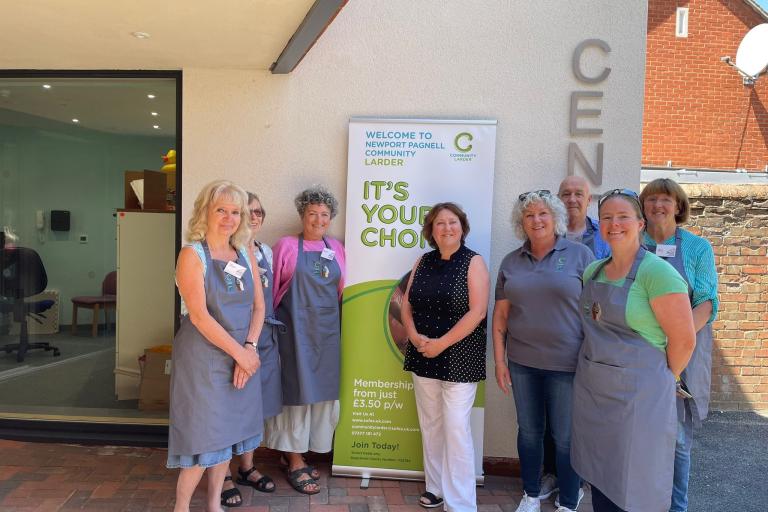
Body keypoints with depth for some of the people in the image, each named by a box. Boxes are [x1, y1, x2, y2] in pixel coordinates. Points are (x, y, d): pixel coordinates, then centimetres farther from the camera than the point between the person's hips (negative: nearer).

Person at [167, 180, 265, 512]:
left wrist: (250, 348, -9)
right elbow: (199, 315, -17)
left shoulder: (246, 254, 7)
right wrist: (238, 352, -17)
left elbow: (259, 306, 5)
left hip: (242, 356, 6)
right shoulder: (192, 255, -10)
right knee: (204, 433, 1)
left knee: (227, 430, 14)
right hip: (203, 356, -5)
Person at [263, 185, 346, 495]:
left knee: (323, 392, 10)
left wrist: (337, 321, 10)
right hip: (296, 329, -5)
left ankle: (297, 454, 28)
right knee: (298, 391, 2)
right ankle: (295, 464, 17)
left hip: (328, 330, 5)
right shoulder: (287, 246, -3)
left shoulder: (336, 248, 10)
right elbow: (272, 288, -1)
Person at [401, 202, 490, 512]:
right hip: (422, 356, 5)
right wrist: (415, 337, -9)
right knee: (430, 425, 13)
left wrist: (442, 343, -17)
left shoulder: (473, 262, -6)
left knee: (456, 428, -5)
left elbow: (477, 311, -14)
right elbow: (406, 304, 9)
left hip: (459, 358, -5)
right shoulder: (423, 262, 9)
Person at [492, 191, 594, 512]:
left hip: (567, 364, -3)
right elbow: (501, 313, 7)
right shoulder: (511, 262, 6)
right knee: (529, 431, 16)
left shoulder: (580, 255, -3)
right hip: (522, 362, 3)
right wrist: (499, 360, 4)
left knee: (565, 436, 8)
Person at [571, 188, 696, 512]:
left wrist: (661, 379, 0)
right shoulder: (593, 271, 7)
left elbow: (684, 340, -13)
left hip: (636, 393, -6)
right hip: (590, 389, 6)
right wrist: (595, 369, 11)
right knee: (598, 478, 18)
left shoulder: (656, 272, -14)